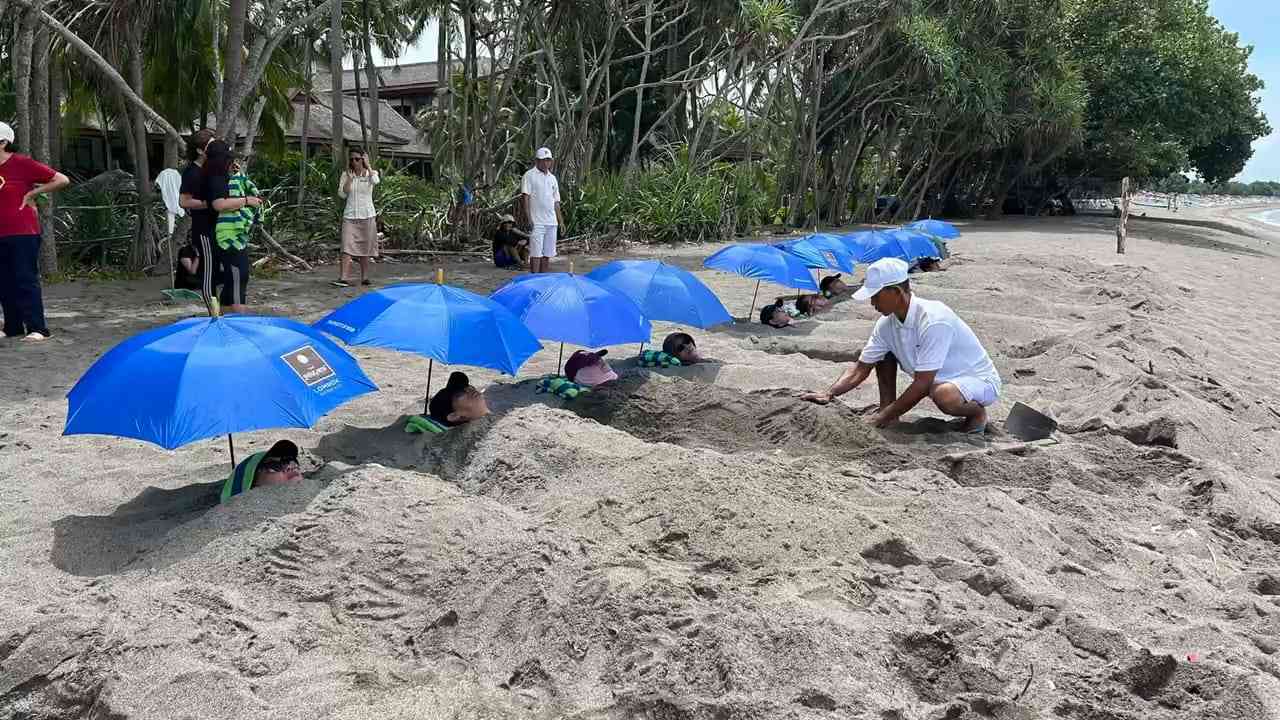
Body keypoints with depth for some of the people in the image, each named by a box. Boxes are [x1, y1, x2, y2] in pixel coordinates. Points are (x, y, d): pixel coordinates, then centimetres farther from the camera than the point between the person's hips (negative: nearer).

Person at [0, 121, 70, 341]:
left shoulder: (22, 164, -7)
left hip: (23, 234, -6)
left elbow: (62, 180, -8)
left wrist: (32, 192, -7)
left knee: (25, 280, -7)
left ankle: (37, 328, -4)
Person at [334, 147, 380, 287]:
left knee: (365, 249, 7)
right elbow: (342, 193, -7)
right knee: (347, 247, -11)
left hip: (367, 215, 0)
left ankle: (365, 277, 17)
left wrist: (368, 165, -12)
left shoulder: (370, 173, 2)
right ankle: (343, 278, -18)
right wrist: (349, 176, -10)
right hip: (350, 216, 0)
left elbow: (376, 181, -23)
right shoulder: (346, 175, 5)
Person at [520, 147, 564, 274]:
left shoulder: (552, 178, 18)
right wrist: (528, 217, -17)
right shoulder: (529, 176, -2)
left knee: (547, 254, 8)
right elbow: (525, 196, -9)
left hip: (551, 222, 6)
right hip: (536, 222, -6)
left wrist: (560, 220, 15)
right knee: (536, 254, -7)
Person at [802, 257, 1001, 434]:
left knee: (943, 396, -39)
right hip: (938, 379, 7)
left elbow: (923, 384, -32)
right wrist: (829, 394, -18)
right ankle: (887, 409, 5)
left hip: (981, 380, -7)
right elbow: (861, 368, -3)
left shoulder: (933, 321, -32)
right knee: (884, 354, -3)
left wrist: (884, 417, -26)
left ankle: (977, 411, -6)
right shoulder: (887, 324, -9)